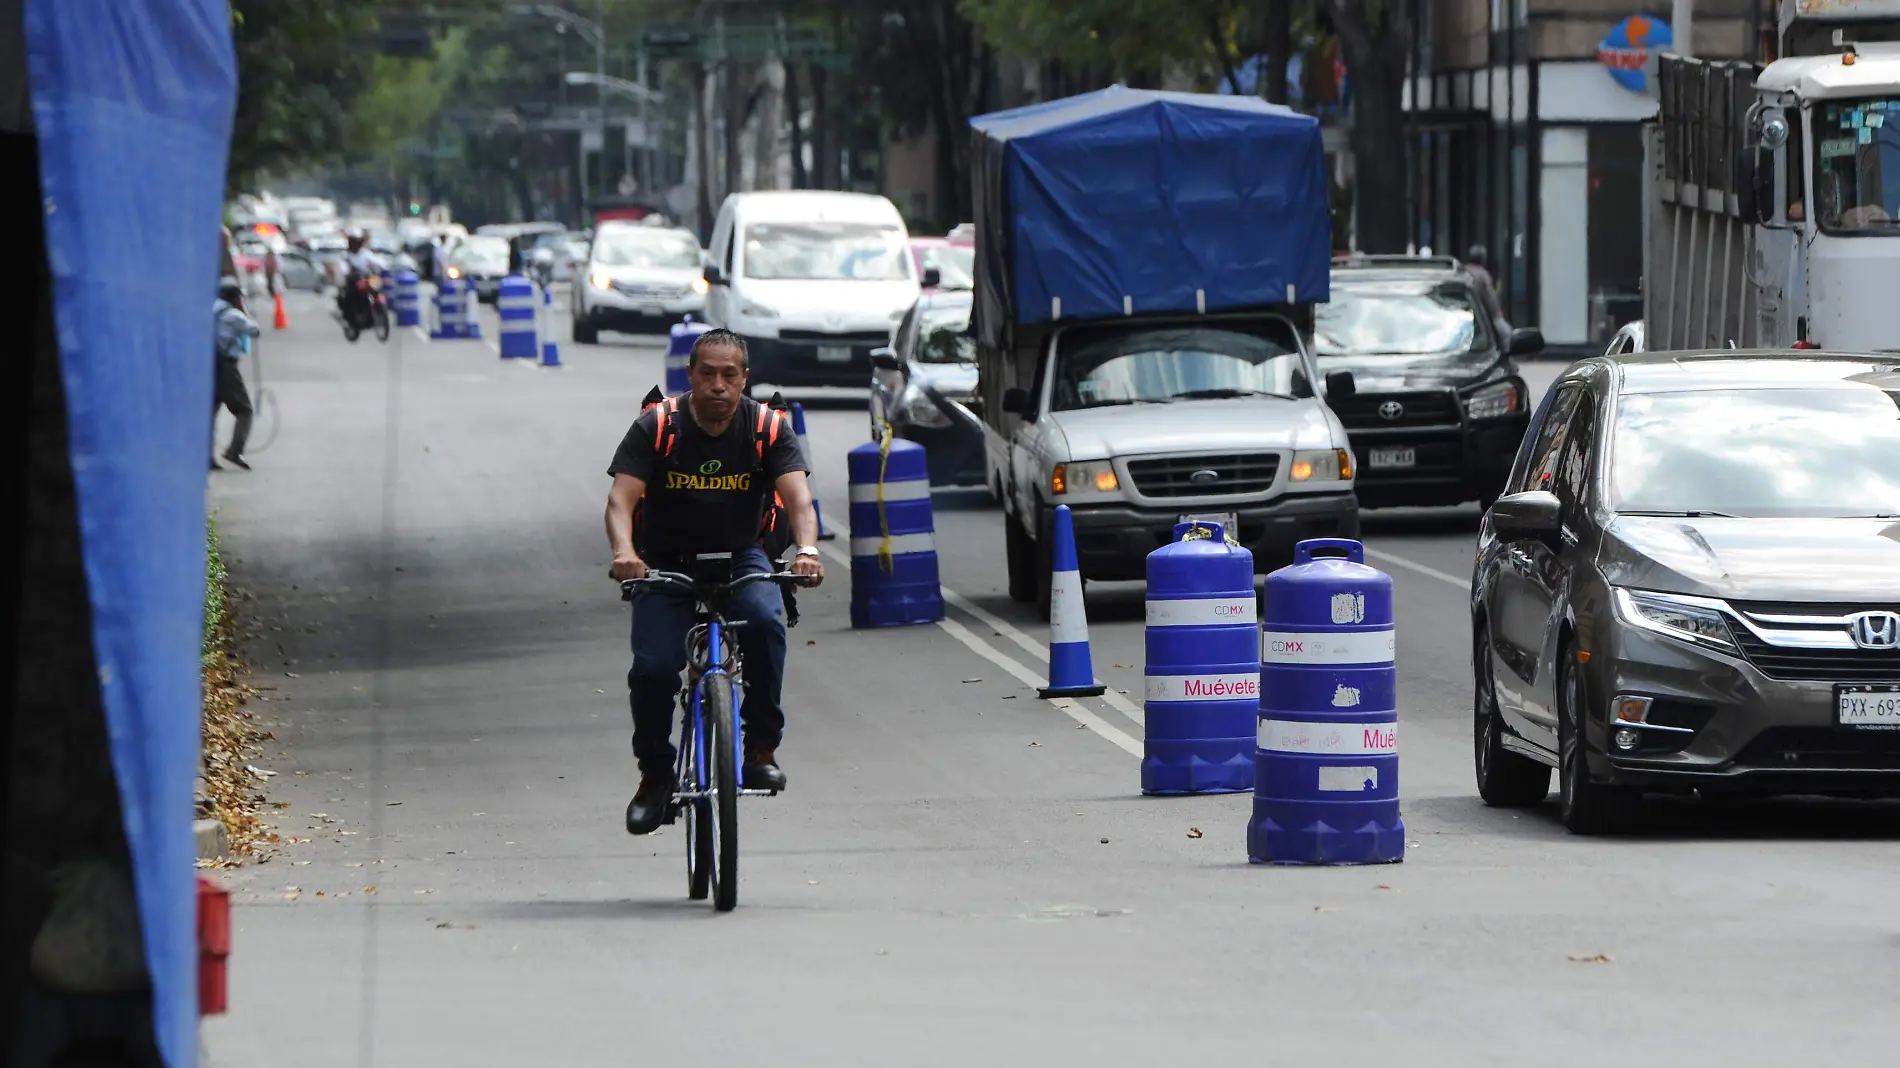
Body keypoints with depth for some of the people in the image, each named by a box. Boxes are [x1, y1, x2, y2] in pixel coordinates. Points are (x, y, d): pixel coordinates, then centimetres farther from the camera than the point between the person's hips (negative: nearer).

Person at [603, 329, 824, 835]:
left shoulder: (768, 428, -10)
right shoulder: (656, 427, -12)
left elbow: (797, 496, -22)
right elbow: (621, 499, -21)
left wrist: (807, 551, -44)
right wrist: (624, 553, -43)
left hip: (740, 558, 0)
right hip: (665, 562, 0)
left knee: (765, 621, -32)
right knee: (653, 668, -21)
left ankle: (762, 747, -14)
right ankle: (655, 773, 6)